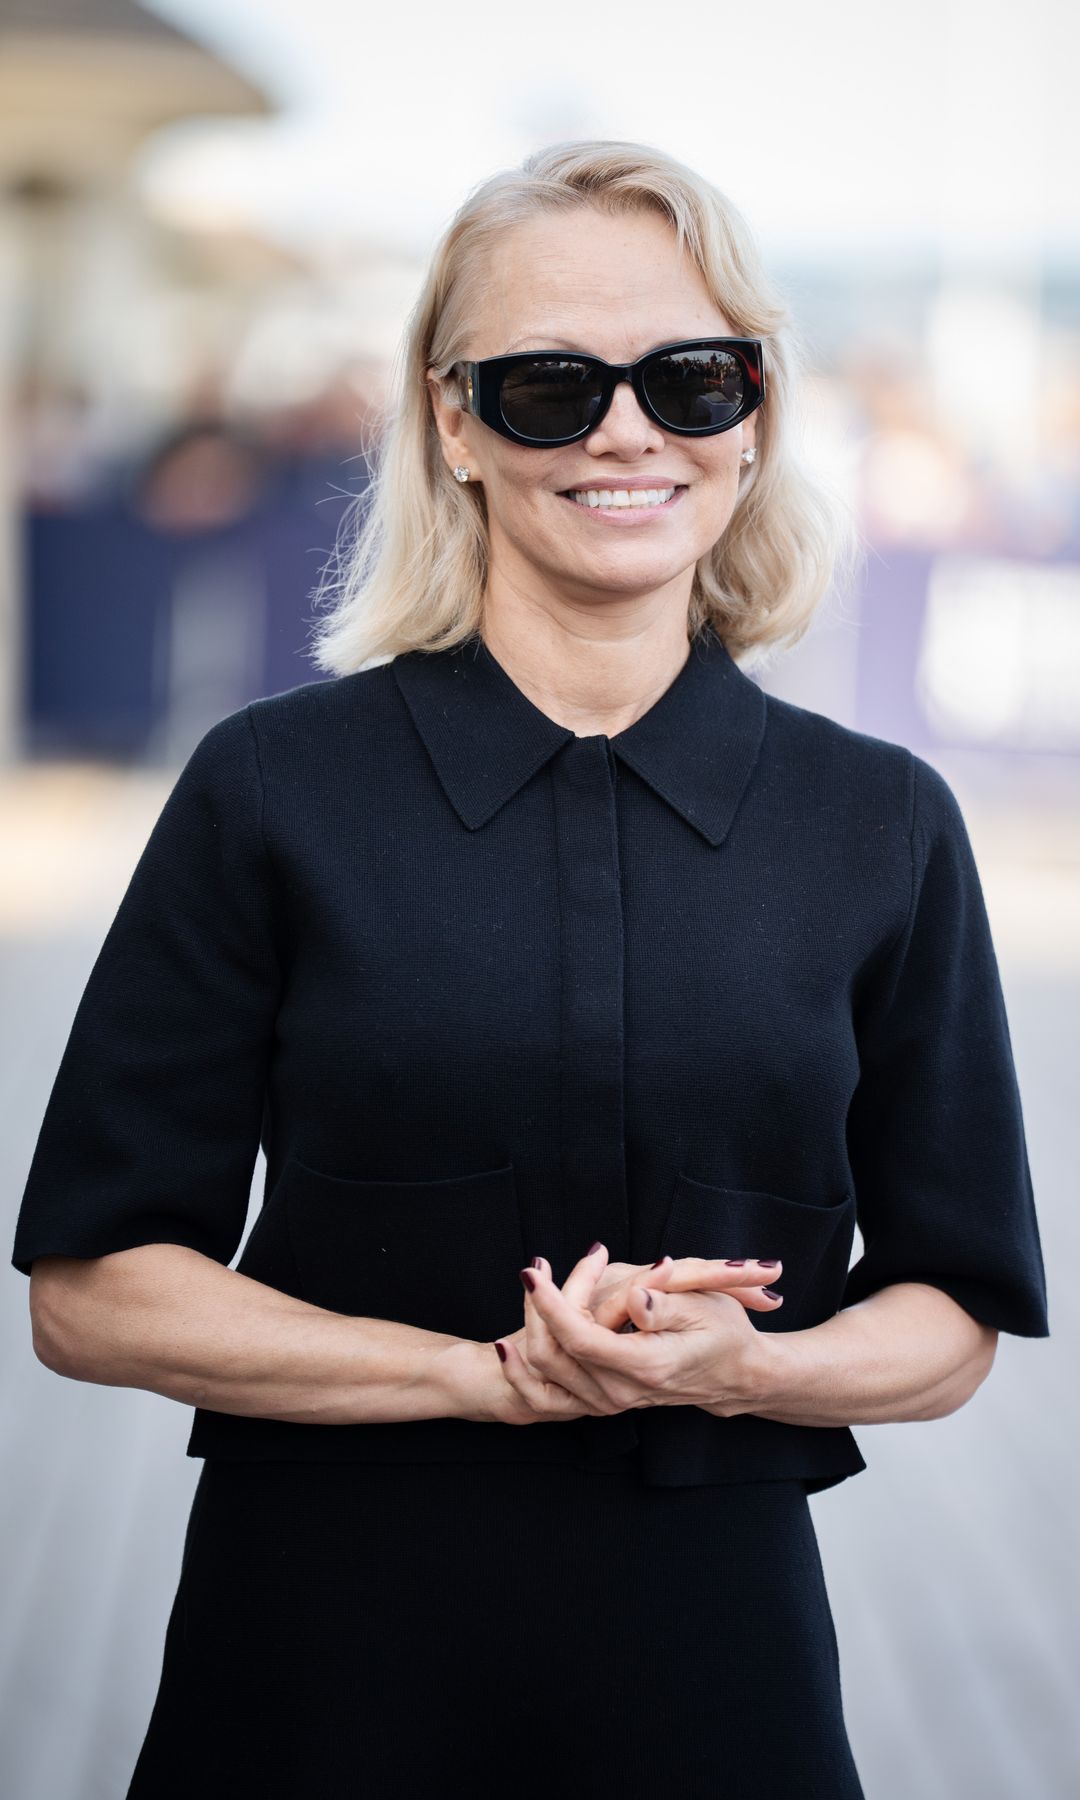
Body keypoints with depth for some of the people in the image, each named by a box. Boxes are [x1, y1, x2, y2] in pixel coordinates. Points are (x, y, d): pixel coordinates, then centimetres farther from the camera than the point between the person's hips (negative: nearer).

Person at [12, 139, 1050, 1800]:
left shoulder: (883, 826, 2)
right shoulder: (276, 790, -3)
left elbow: (951, 1320, 7)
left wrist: (735, 1367, -13)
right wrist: (492, 1372, -14)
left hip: (714, 1646, 1)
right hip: (322, 1650, -1)